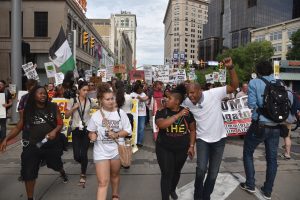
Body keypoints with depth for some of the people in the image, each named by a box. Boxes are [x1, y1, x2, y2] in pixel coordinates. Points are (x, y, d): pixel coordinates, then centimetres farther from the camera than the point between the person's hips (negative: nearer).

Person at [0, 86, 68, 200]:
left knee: (57, 163, 22)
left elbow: (60, 123, -1)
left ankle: (62, 173, 60)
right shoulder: (27, 110, -4)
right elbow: (18, 128, 1)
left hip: (51, 144, 1)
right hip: (32, 146, 0)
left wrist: (54, 131, -20)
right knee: (29, 173, 2)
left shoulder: (53, 108, -4)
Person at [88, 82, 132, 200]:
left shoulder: (120, 113, -8)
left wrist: (117, 135, -19)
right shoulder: (96, 115, -7)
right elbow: (91, 132, 6)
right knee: (103, 182, -4)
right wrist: (92, 135, -17)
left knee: (115, 175, 22)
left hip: (117, 150, 1)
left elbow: (128, 130, -3)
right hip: (101, 151, -1)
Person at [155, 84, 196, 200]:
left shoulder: (187, 113, -6)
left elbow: (193, 130, 3)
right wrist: (178, 115, -30)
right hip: (164, 149, -2)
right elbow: (161, 124, -30)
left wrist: (191, 146, -3)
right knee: (167, 174, -2)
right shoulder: (161, 112, -9)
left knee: (177, 172, 21)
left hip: (182, 149, 2)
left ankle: (172, 190, 49)